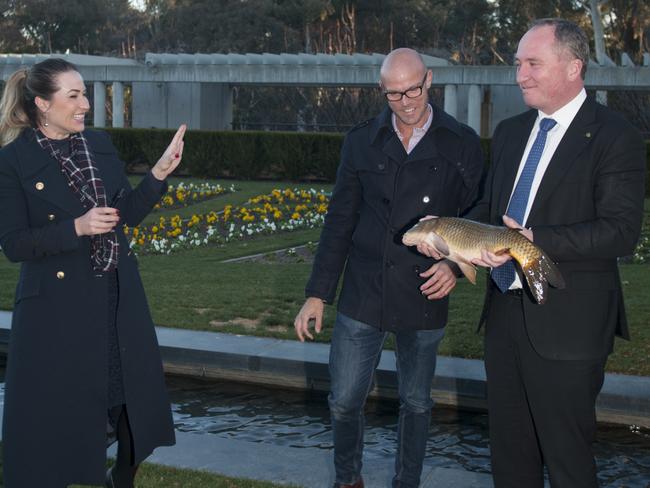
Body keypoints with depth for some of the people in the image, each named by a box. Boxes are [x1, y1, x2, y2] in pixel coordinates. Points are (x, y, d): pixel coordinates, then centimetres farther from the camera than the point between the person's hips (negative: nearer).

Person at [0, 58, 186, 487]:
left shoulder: (100, 145, 6)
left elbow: (127, 213, 9)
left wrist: (160, 173, -5)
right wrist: (77, 227, -22)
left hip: (118, 297, 6)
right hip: (58, 304, -5)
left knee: (134, 396, 13)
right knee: (56, 411, 3)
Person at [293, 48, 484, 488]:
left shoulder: (461, 145, -1)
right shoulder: (362, 142, 3)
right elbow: (340, 221, 7)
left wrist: (456, 265, -15)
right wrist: (318, 294, 4)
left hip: (424, 299, -1)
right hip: (363, 295, 1)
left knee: (416, 403, 11)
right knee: (345, 401, 3)